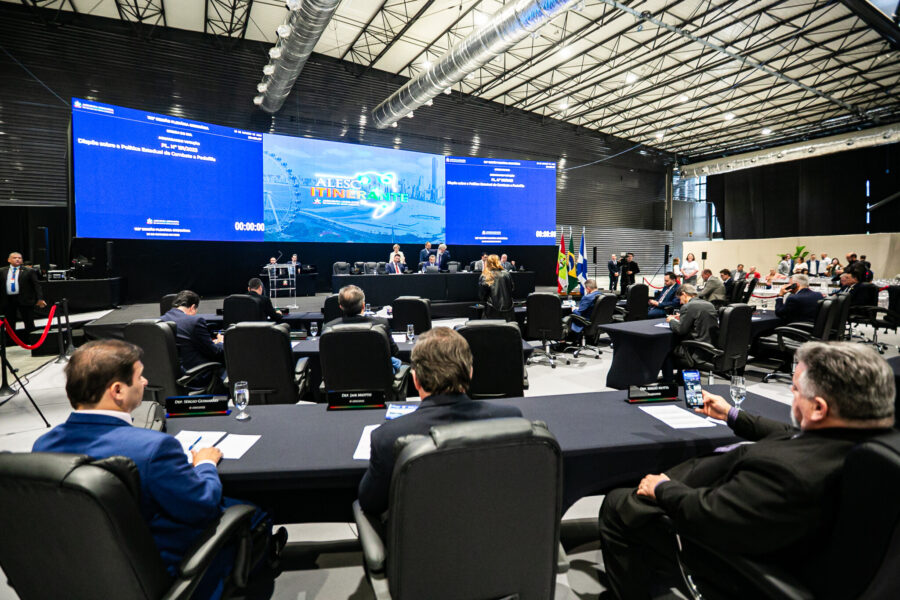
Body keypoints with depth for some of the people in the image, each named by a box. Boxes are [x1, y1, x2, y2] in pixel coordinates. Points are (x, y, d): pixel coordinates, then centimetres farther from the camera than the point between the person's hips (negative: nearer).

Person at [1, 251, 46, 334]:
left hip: (24, 300, -3)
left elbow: (37, 285, -4)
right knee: (9, 324, 10)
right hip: (8, 300, 3)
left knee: (29, 324, 2)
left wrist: (40, 299, -14)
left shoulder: (29, 271, 1)